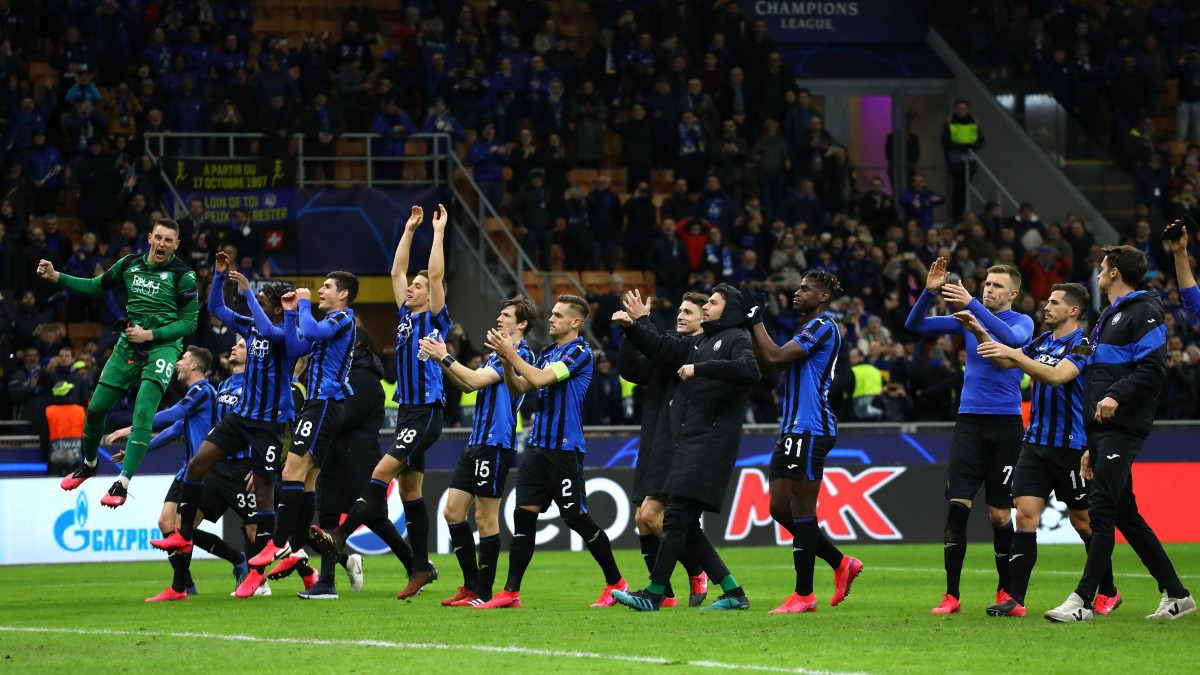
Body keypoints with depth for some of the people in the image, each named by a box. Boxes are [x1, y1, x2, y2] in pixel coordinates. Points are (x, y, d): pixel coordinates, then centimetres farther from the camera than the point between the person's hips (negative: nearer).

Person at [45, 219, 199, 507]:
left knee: (143, 411, -21)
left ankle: (123, 483, -23)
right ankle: (89, 464, 33)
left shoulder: (183, 276, -8)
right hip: (129, 344, 5)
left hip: (163, 345, -5)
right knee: (96, 408, 5)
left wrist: (150, 335, -15)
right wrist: (56, 277, 9)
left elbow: (189, 322, -7)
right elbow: (97, 287, 18)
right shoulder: (130, 265, 6)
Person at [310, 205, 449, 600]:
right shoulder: (406, 316, 15)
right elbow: (397, 271, 18)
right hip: (407, 412, 9)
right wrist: (410, 229, 18)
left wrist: (438, 231, -8)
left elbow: (436, 275, -13)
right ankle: (421, 567, 10)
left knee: (382, 472, -19)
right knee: (410, 492, 7)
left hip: (426, 414, -9)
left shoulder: (435, 319, -4)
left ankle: (341, 534, -26)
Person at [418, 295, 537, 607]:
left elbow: (476, 380, -16)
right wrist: (443, 362, 8)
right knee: (453, 511, 7)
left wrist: (445, 358, -9)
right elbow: (468, 385, 20)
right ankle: (470, 586, 14)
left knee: (486, 517, -5)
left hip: (496, 444, -10)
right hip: (477, 442, 10)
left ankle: (483, 593, 1)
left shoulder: (520, 354, -10)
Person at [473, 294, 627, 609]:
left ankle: (616, 583, 11)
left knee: (576, 517, -3)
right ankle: (510, 592, 0)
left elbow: (540, 379, -19)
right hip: (538, 445, 8)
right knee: (524, 515, 0)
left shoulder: (580, 351, -9)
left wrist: (512, 354, -13)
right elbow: (518, 388, 14)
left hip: (565, 448, -7)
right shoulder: (548, 353, 16)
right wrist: (506, 359, -2)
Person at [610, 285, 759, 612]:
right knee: (686, 526, 7)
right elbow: (660, 348, 24)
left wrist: (700, 369, -22)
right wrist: (635, 325, 11)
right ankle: (733, 593, 10)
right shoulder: (699, 343, 22)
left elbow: (749, 370, -22)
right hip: (690, 444, 9)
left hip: (711, 445, -9)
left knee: (676, 519, -11)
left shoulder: (736, 339, -3)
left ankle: (653, 594, -9)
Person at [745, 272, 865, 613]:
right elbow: (767, 364, 20)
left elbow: (775, 357, -17)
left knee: (801, 510, -6)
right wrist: (750, 328, 12)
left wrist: (756, 319, -8)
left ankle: (804, 595, -3)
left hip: (809, 429, -10)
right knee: (780, 508, 9)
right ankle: (841, 564, 17)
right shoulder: (809, 329, 21)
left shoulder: (823, 326, -9)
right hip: (793, 429, 10)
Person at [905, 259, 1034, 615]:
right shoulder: (968, 319, 11)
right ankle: (951, 595, -7)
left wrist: (972, 305, -30)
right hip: (969, 421, 3)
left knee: (1000, 512, 0)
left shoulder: (1021, 322, 1)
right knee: (957, 505, -9)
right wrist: (929, 291, -10)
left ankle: (1006, 590, 17)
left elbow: (1011, 338, -24)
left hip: (1005, 424, -3)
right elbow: (914, 325, 7)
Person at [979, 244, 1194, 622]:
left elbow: (1152, 368, -16)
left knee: (1101, 509, -13)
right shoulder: (1108, 319, 25)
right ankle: (1176, 595, 13)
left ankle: (1083, 601, -15)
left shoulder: (1143, 311, -5)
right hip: (1102, 433, 10)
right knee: (1125, 515, 8)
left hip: (1122, 430, -10)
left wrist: (1116, 396, -28)